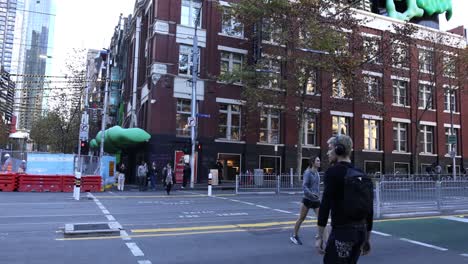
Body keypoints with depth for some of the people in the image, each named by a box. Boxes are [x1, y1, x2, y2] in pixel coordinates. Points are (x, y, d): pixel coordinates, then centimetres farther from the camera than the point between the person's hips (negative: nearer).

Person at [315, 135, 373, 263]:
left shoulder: (333, 172, -10)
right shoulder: (361, 174, 12)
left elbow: (325, 205, -18)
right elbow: (369, 209, 14)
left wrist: (319, 236, -14)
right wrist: (366, 239, 21)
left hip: (342, 231, -8)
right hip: (360, 231, 8)